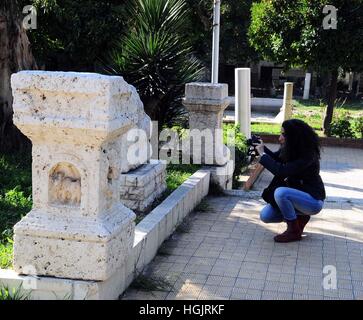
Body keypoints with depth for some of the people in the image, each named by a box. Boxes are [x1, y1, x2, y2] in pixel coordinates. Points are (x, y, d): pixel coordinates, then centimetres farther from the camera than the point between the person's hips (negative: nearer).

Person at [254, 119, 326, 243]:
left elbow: (281, 171, -35)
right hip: (297, 194, 8)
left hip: (313, 200, -8)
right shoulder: (288, 149, -4)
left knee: (280, 192, -32)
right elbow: (275, 158, 14)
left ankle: (294, 231, -13)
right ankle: (300, 216, 14)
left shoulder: (307, 156, -27)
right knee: (266, 216, -3)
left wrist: (262, 154, -25)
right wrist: (262, 147, -5)